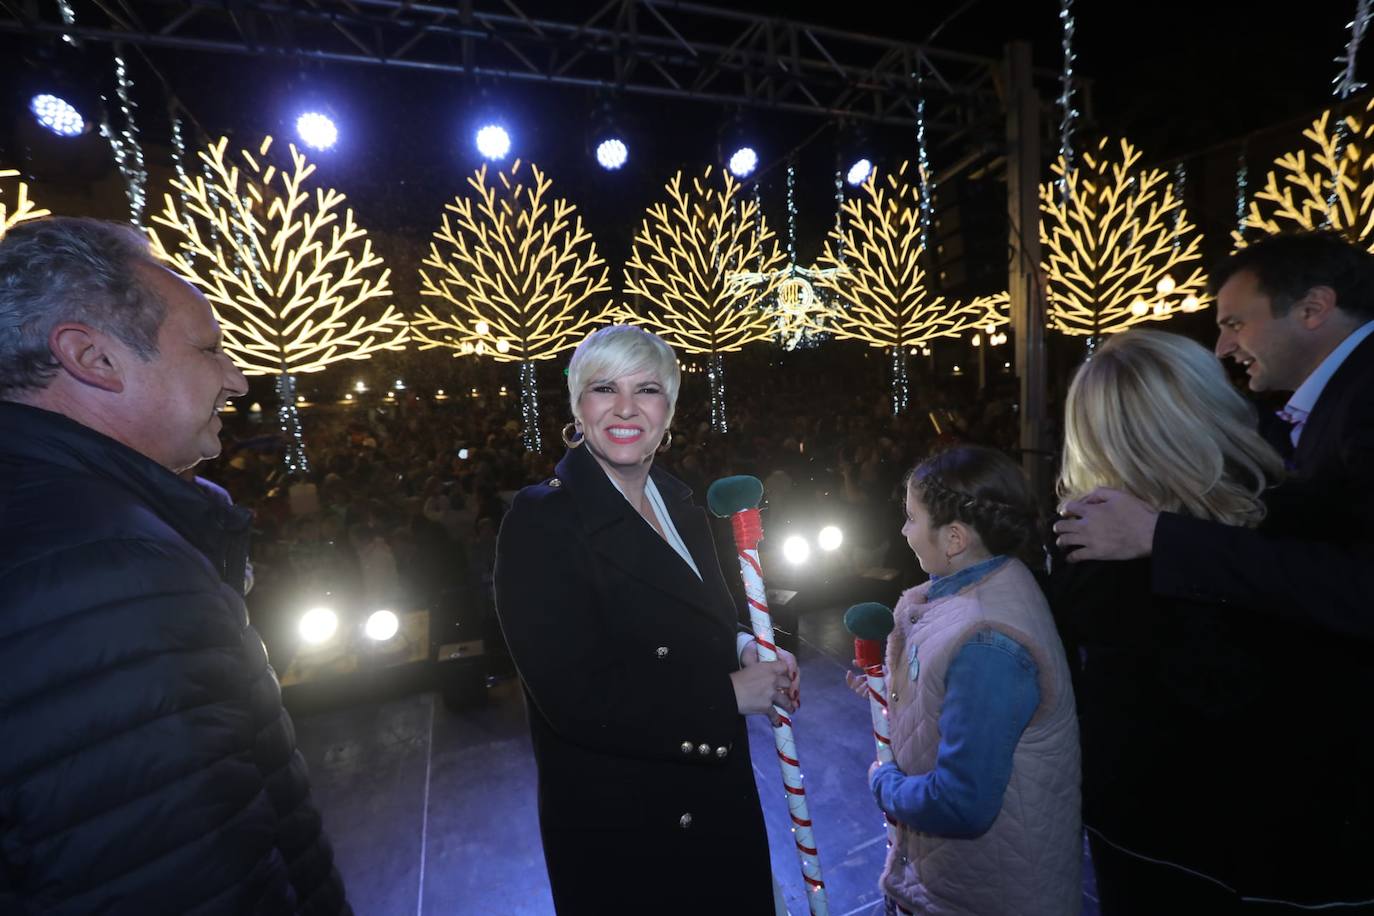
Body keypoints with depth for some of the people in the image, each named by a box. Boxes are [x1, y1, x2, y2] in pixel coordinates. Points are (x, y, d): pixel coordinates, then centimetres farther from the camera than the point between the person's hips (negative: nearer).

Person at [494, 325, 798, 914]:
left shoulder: (680, 505, 0)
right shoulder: (540, 521, -22)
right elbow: (576, 698, -26)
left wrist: (745, 653, -9)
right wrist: (730, 695, -20)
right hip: (616, 825, -6)